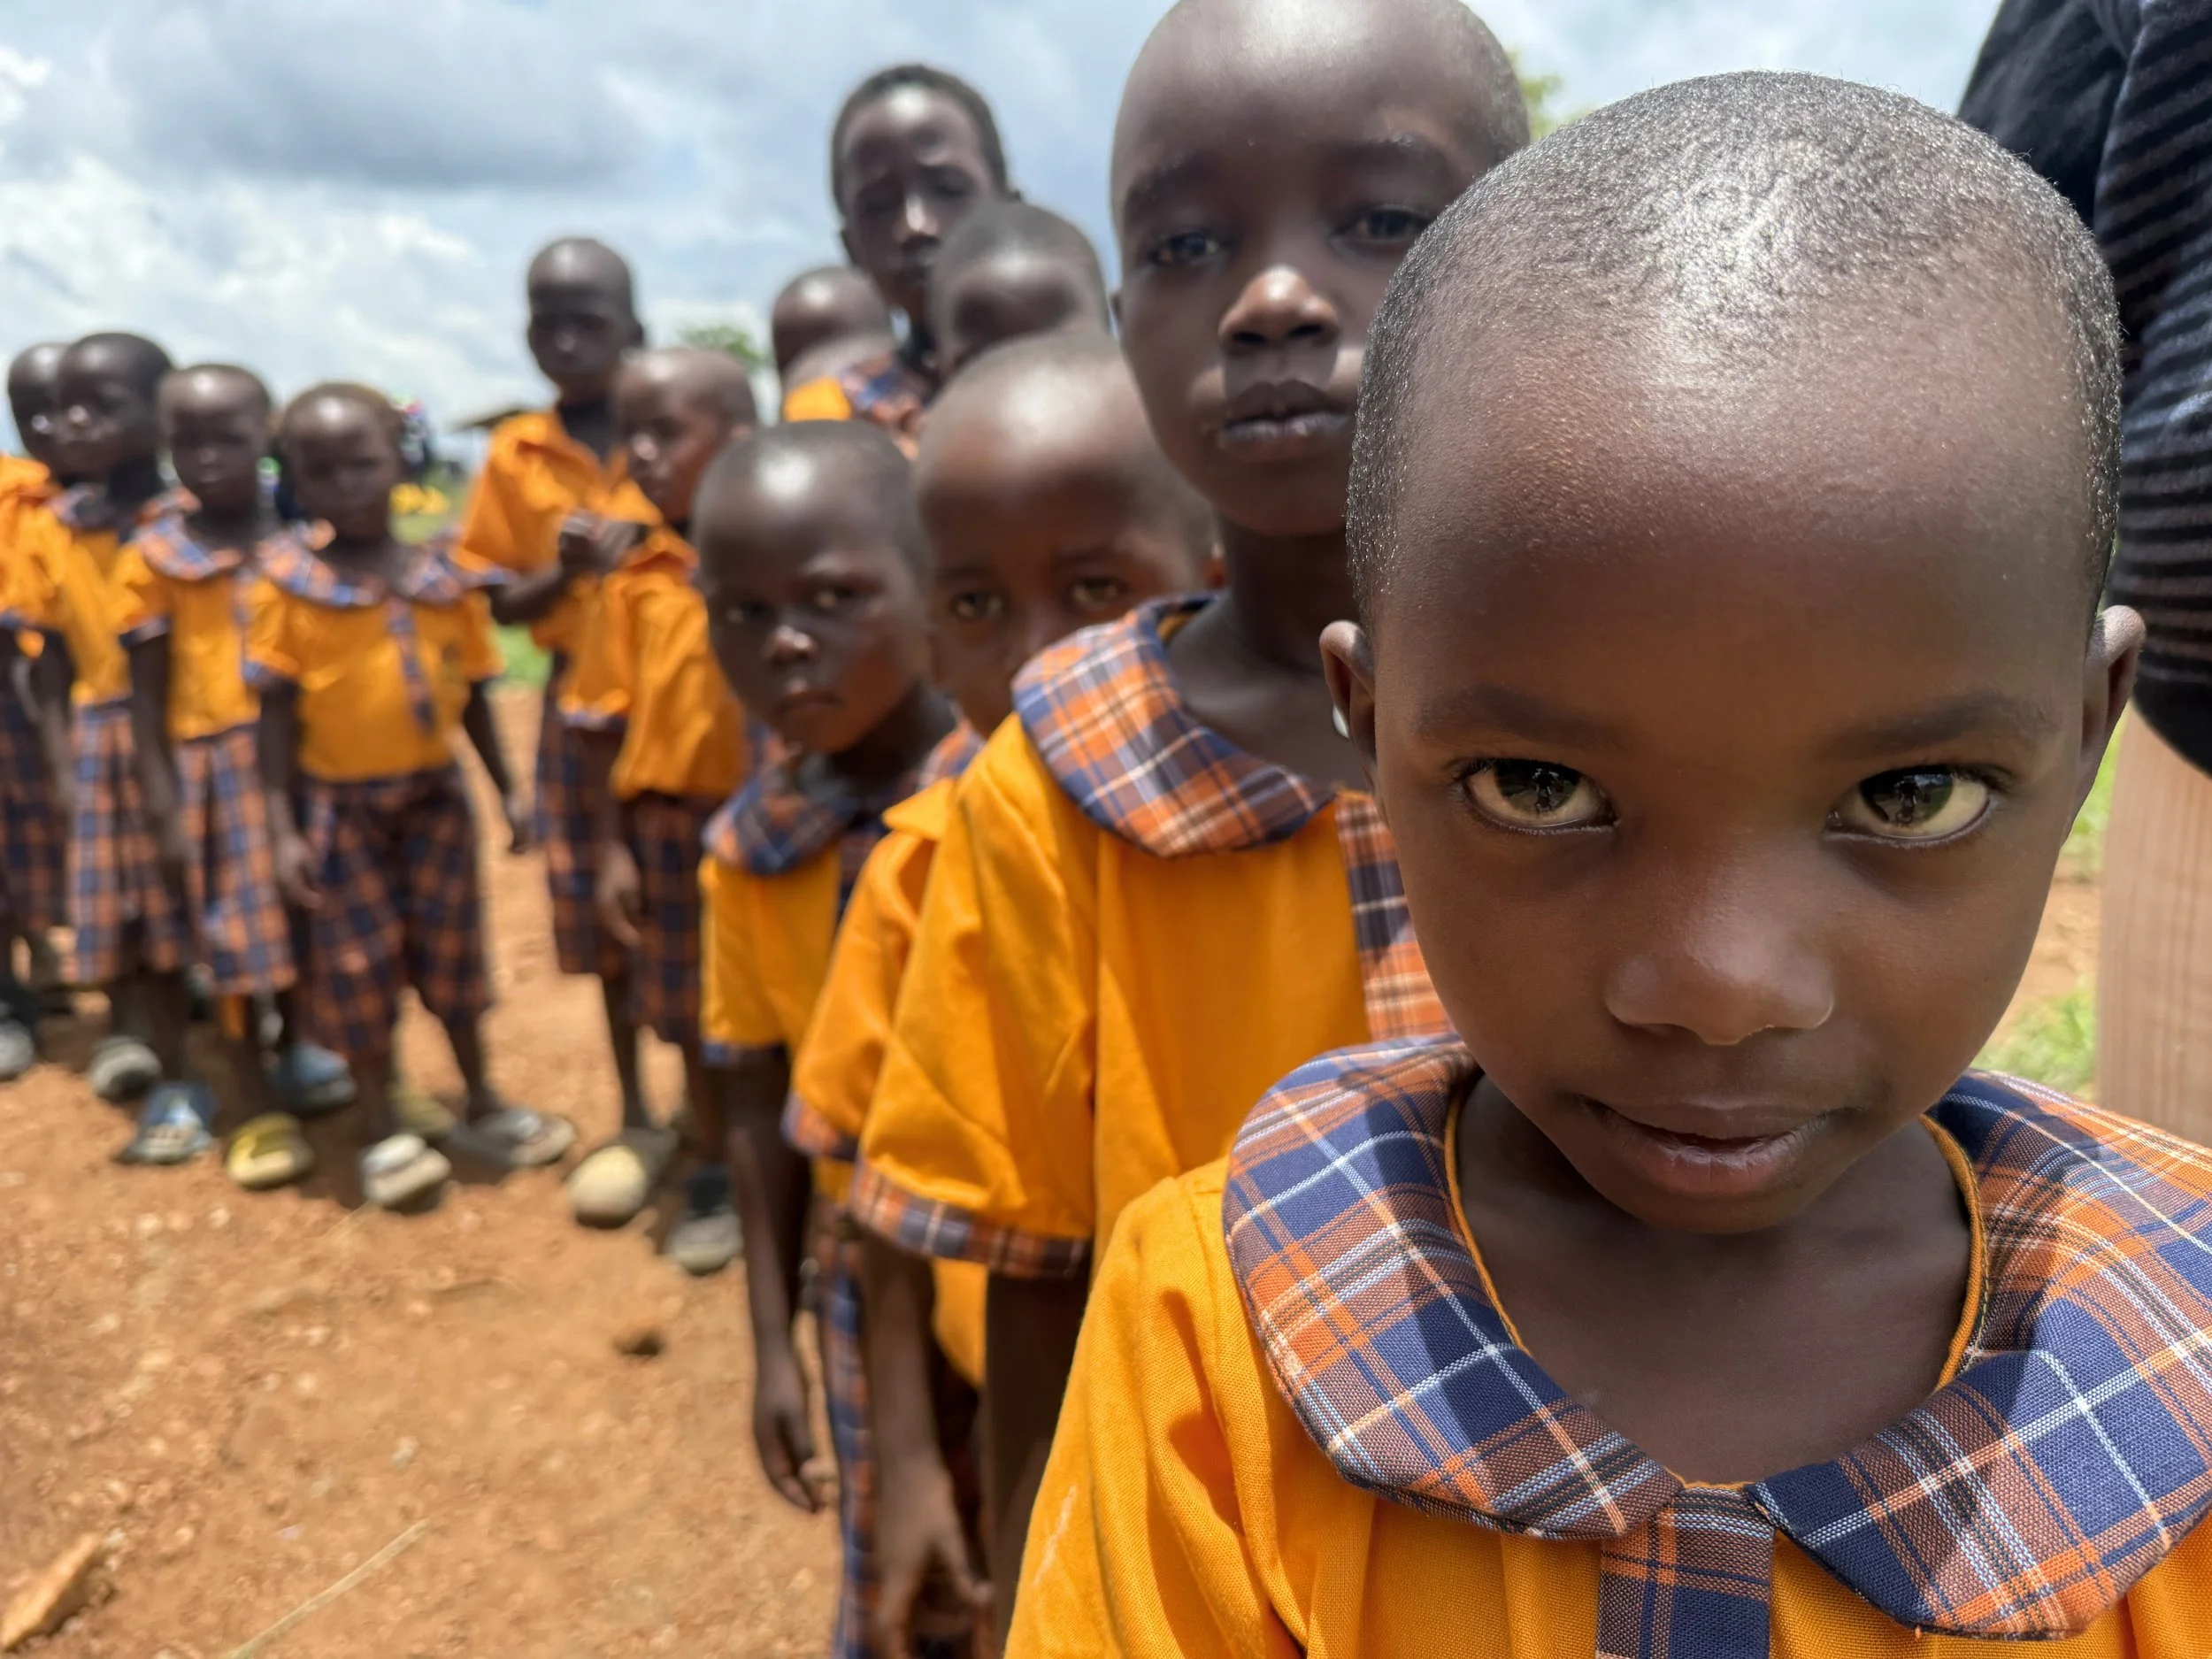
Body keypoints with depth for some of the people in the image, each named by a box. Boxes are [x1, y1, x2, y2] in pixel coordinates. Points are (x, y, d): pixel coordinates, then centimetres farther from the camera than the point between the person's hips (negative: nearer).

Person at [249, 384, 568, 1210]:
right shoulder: (288, 585, -10)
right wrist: (284, 829, -12)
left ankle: (484, 1107, 31)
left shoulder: (448, 578, -4)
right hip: (340, 802, -2)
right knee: (360, 966, 8)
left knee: (451, 951, 14)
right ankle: (385, 1134, 23)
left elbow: (472, 694, 3)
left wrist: (507, 791, 4)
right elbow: (277, 713, -9)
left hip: (435, 792, 2)